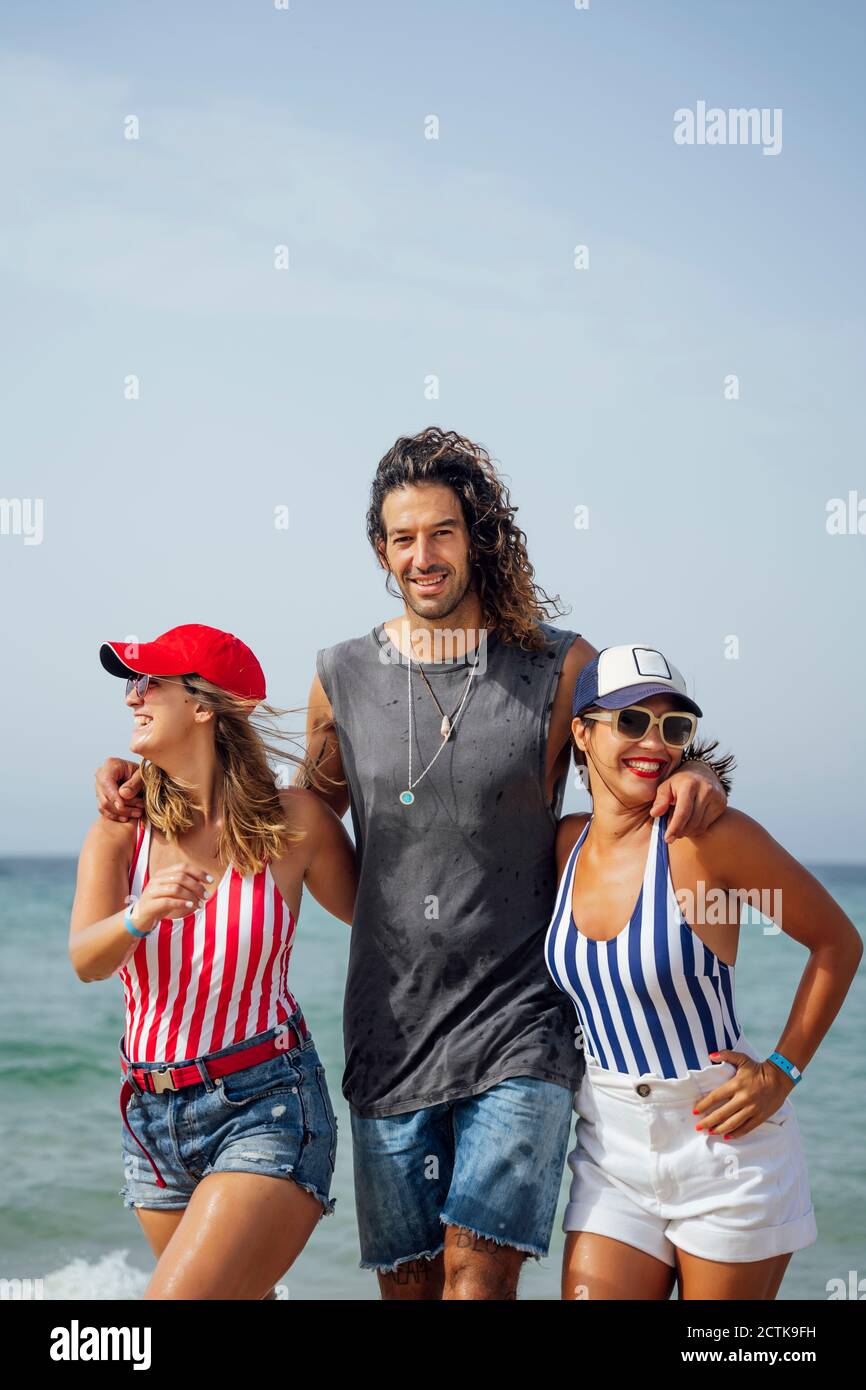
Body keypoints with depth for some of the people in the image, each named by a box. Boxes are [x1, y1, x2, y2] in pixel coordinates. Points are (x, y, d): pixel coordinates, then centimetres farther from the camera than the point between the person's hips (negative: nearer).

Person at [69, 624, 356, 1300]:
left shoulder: (293, 819, -7)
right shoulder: (121, 831, -1)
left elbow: (370, 910, 11)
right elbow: (85, 959, -16)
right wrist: (140, 916, -36)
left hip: (266, 1107, -4)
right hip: (154, 1115, 4)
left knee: (178, 1295, -19)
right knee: (238, 1295, 19)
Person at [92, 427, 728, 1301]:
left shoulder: (560, 668, 0)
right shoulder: (343, 678, 7)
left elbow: (645, 775, 10)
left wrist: (697, 781, -15)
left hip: (518, 1031, -3)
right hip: (390, 1036, 3)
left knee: (479, 1273, -11)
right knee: (407, 1280, 9)